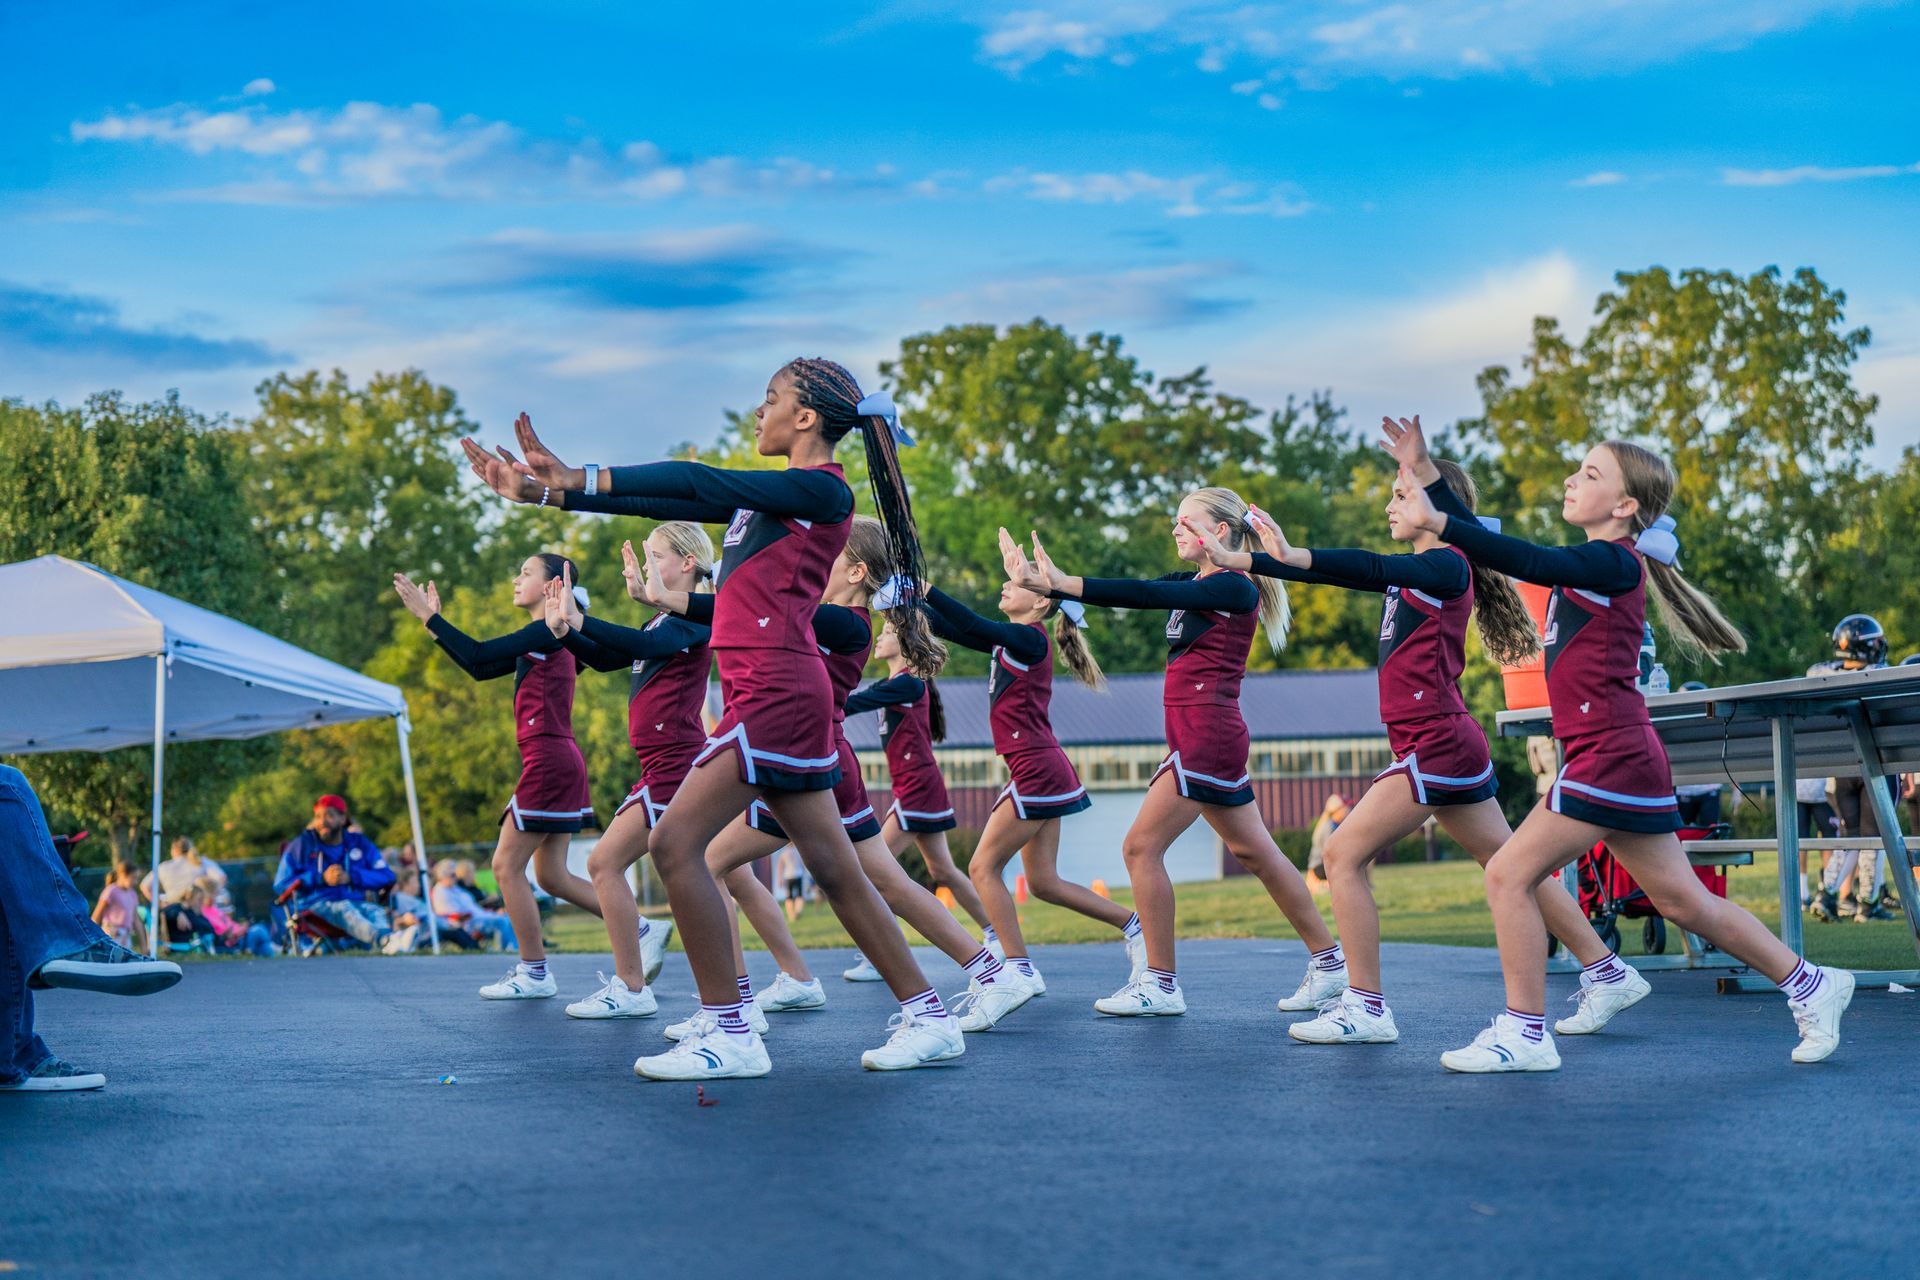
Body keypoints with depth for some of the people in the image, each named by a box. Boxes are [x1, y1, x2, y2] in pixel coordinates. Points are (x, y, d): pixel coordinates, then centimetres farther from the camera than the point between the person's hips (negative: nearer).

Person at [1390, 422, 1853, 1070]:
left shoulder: (1614, 564, -12)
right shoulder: (1590, 563, 15)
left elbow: (1528, 561, -28)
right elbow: (1494, 547, 16)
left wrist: (1437, 522, -35)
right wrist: (1424, 472, 12)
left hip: (1611, 758, -10)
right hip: (1623, 758, 10)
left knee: (1509, 875, -7)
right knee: (1683, 901, 15)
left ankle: (1525, 1034, 0)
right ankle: (1811, 985, 23)